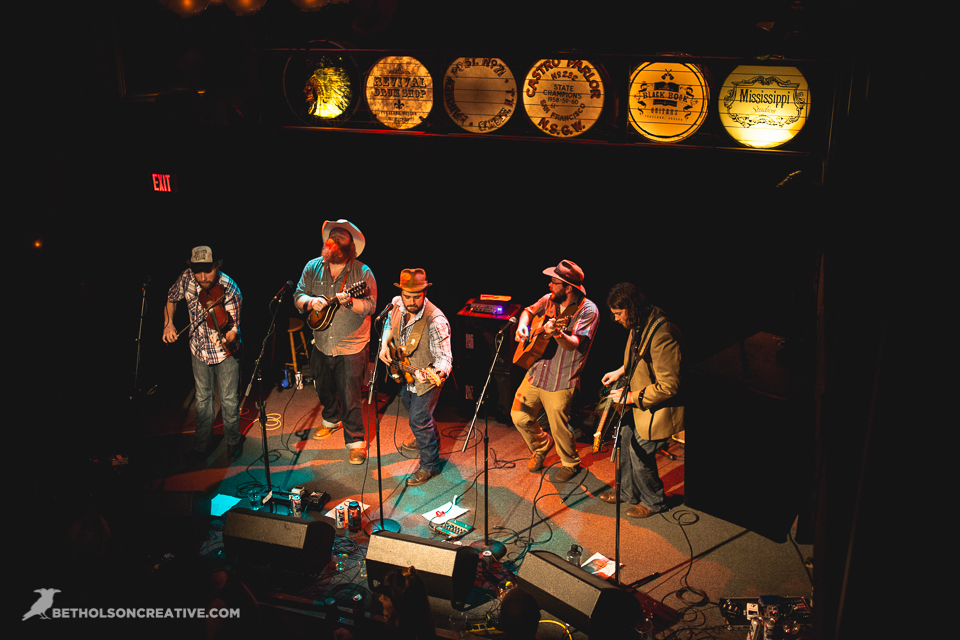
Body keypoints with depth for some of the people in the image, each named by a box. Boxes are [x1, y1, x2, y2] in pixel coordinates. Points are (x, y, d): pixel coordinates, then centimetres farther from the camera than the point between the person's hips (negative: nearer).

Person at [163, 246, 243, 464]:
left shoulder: (229, 290, -25)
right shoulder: (187, 279, -14)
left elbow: (233, 328, -24)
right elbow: (171, 299, 8)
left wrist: (227, 339, -45)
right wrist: (168, 323, -4)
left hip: (225, 350, -4)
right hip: (199, 349, 4)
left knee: (229, 400, 5)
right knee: (202, 399, 17)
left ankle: (233, 442, 28)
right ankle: (201, 446, 32)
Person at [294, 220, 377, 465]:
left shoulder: (362, 272, -11)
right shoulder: (313, 267, 1)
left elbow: (370, 306, -18)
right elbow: (298, 297, 1)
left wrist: (348, 301, -35)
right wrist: (311, 302, -21)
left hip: (351, 349, -5)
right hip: (321, 345, 5)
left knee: (350, 397, -2)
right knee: (324, 389, 24)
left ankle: (356, 441, 15)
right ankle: (332, 420, 51)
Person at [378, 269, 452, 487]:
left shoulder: (435, 321, -37)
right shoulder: (397, 305, -15)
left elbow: (444, 356, -37)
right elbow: (390, 323, 11)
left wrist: (439, 374, -56)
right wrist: (384, 344, -1)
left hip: (426, 378, -8)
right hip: (406, 372, 8)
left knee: (419, 420, -3)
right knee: (409, 404, 29)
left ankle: (430, 465, 21)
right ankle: (431, 439, 59)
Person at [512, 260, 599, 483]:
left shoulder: (587, 310, -15)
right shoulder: (549, 300, 3)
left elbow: (574, 344, -24)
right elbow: (529, 311, 21)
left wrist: (557, 334, -45)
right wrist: (522, 326, -1)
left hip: (561, 380, -6)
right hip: (537, 370, 6)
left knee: (559, 427, 1)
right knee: (520, 416, 7)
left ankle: (571, 464, 30)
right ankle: (541, 445, 38)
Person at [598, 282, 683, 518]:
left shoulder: (661, 334, -33)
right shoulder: (639, 324, -2)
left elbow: (669, 386, -30)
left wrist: (631, 397, -24)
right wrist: (622, 370, 9)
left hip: (659, 408, -9)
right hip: (639, 400, 9)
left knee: (639, 453, 2)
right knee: (625, 437, 19)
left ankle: (653, 501, 28)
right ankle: (627, 491, 40)